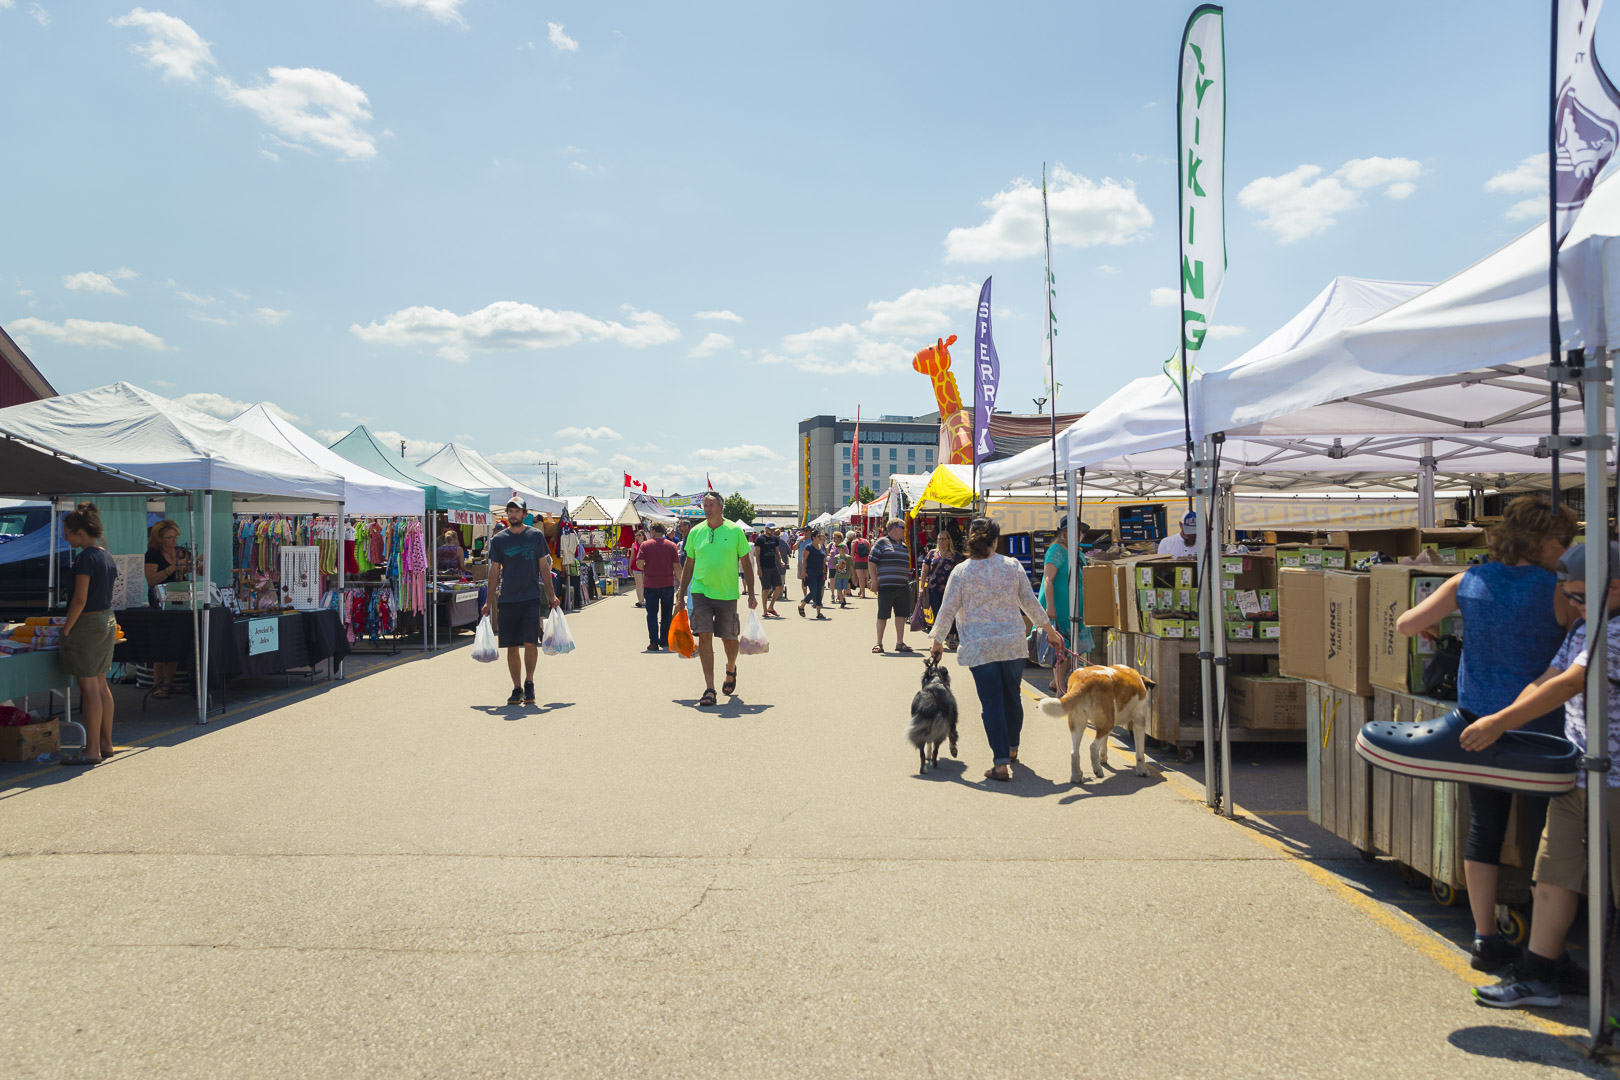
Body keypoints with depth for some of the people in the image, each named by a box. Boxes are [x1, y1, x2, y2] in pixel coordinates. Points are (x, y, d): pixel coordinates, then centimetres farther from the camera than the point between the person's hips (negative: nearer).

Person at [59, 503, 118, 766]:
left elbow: (80, 599, -20)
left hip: (88, 624, -9)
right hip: (108, 621, 9)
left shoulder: (86, 557, -16)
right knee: (101, 685, 14)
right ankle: (106, 743, 21)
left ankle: (92, 750, 0)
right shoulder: (107, 557, 11)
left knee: (89, 688, -4)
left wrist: (66, 628, -11)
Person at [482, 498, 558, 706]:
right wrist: (489, 601, 7)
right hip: (506, 600, 1)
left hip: (531, 598, -1)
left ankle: (529, 683, 8)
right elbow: (494, 571, 9)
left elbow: (543, 567, 9)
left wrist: (551, 595, 7)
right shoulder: (499, 539, 5)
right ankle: (517, 688, 16)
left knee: (530, 643, -11)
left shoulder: (536, 535, 4)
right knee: (511, 647, 4)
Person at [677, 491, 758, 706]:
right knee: (704, 637, -9)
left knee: (729, 638, 10)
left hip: (727, 593, -1)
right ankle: (709, 689, -5)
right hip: (701, 591, 1)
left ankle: (730, 669, 41)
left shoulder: (735, 531, -1)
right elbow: (689, 565, 14)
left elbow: (746, 563, 4)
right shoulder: (695, 532, 5)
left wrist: (751, 594, 0)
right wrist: (681, 592, 11)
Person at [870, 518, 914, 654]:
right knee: (882, 616, -1)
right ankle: (879, 643, 8)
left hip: (903, 587, 6)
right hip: (886, 586, -6)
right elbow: (871, 562, -5)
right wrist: (874, 581, -9)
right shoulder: (881, 543, -2)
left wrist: (909, 581, 16)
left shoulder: (904, 546, 18)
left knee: (901, 615, 7)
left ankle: (900, 643, 15)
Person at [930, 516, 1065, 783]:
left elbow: (947, 610, -2)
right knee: (1012, 697, 17)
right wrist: (1048, 629, 23)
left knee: (991, 702, -1)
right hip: (1012, 643, 2)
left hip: (979, 648, -2)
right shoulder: (1013, 566, 0)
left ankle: (1002, 763, -8)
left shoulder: (961, 572, -6)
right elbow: (1030, 603, 8)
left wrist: (938, 641, 12)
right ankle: (1012, 749, 36)